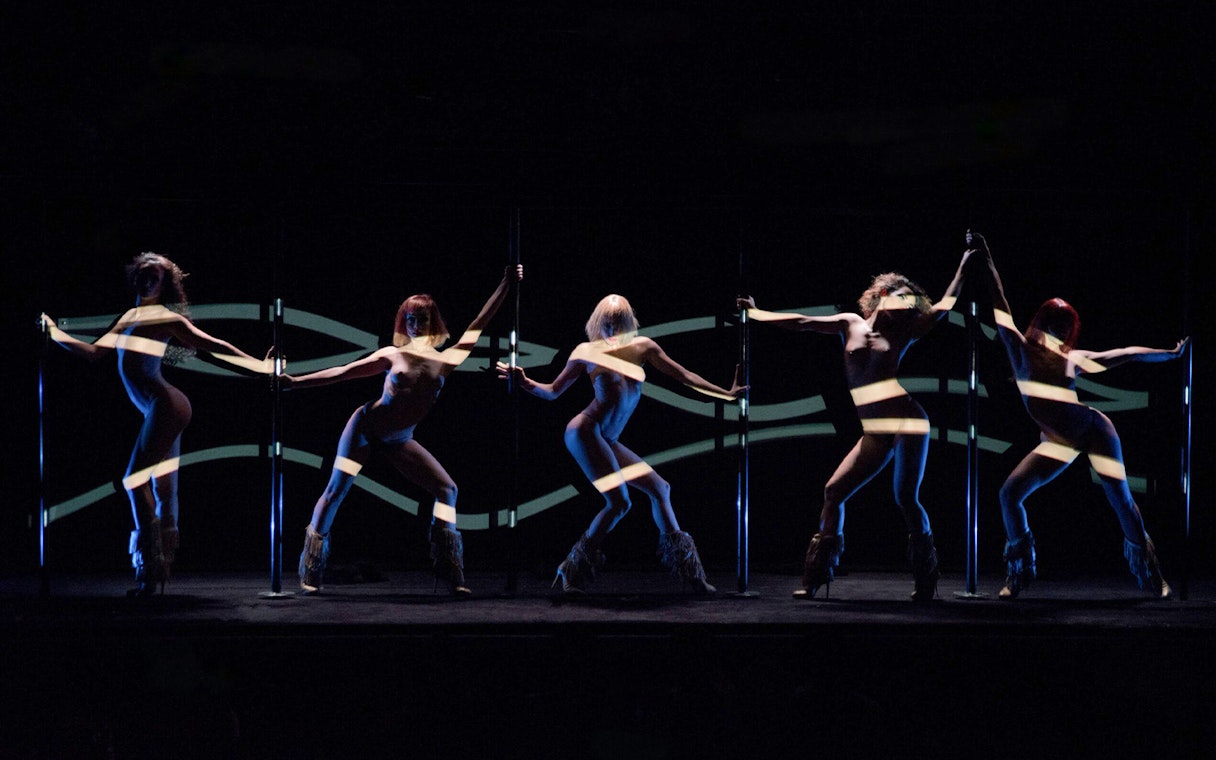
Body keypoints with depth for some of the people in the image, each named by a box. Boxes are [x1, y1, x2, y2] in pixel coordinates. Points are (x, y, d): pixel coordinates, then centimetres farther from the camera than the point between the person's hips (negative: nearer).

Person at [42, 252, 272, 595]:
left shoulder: (166, 317, -5)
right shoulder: (129, 318, 18)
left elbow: (213, 346, -5)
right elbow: (94, 352, 21)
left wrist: (261, 366, -7)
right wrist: (55, 333, 17)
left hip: (165, 406, -8)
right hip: (159, 410, 8)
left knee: (135, 479, -15)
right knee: (163, 489, 8)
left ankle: (149, 566, -16)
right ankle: (161, 563, 10)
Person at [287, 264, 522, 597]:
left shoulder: (446, 360, 1)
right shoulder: (392, 356, -3)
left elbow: (479, 325, 0)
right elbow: (342, 373, 0)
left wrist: (506, 284, -4)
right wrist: (295, 382, -5)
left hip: (399, 442, 3)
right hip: (365, 426, -3)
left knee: (446, 488, -9)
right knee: (336, 490, -10)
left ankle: (452, 575, -6)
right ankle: (310, 572, -3)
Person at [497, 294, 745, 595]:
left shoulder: (642, 347, 11)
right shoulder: (587, 352, 1)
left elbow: (683, 376, 12)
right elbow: (553, 391, 6)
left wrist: (726, 393, 10)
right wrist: (526, 383, -13)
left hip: (608, 442, 6)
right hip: (586, 432, -6)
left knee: (659, 488, 9)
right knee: (619, 502, -16)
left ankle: (687, 567, 18)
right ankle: (573, 570, -8)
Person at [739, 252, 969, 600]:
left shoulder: (902, 333, 6)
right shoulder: (850, 325, 11)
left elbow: (942, 307, 7)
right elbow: (802, 322, 12)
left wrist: (963, 268, 6)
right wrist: (755, 313, 11)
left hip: (906, 421, -4)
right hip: (875, 432, 4)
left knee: (906, 499, -9)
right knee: (834, 491, -2)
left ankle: (927, 580, 0)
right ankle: (817, 576, 2)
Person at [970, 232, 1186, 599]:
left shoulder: (1074, 359, -2)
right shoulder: (1022, 349, -1)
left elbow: (1126, 354, 4)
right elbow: (999, 307, 1)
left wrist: (1170, 353, 7)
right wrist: (987, 262, 1)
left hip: (1094, 431, -1)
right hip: (1057, 441, 1)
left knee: (1122, 503, 2)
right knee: (1010, 493, -13)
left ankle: (1148, 570, 21)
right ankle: (1018, 572, 0)